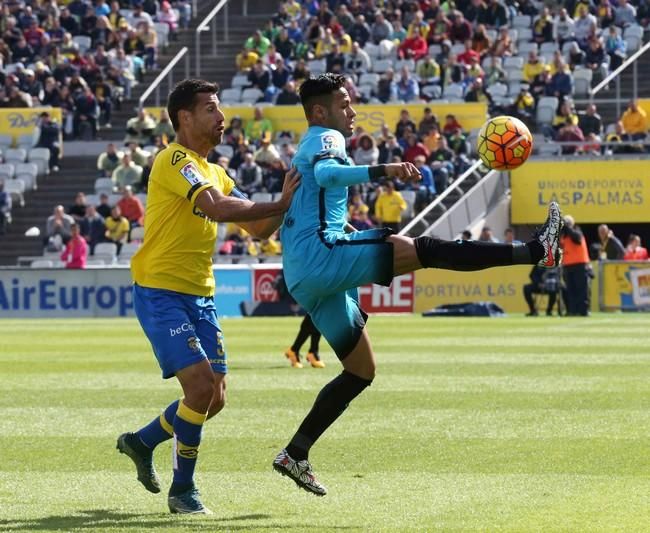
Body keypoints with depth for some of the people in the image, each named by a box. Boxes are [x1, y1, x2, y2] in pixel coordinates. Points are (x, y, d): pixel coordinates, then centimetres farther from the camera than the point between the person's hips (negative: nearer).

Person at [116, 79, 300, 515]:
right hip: (161, 294, -9)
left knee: (214, 397, 7)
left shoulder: (214, 172, 16)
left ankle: (142, 442, 30)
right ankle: (182, 490, -2)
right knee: (201, 386, -17)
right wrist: (280, 204, -21)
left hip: (201, 297, 9)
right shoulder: (175, 161, -13)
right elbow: (218, 208, -28)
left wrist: (285, 205, -7)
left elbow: (257, 228, 13)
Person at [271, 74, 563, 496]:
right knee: (422, 250, -21)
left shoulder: (310, 148, 30)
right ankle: (535, 251, -32)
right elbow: (326, 174, -25)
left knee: (362, 370, 14)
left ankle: (296, 455, 10)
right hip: (320, 253, -10)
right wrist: (383, 171, -39)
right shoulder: (325, 138, 0)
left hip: (304, 278, 10)